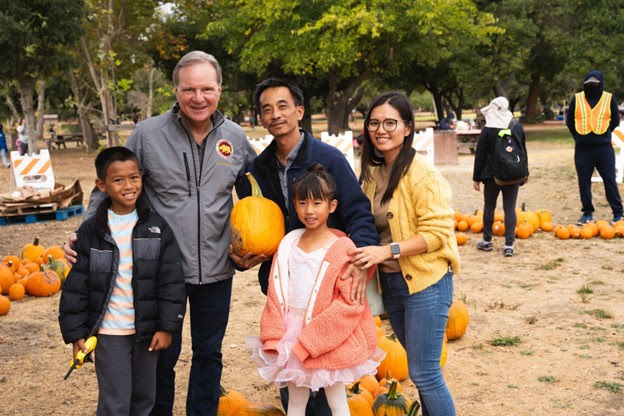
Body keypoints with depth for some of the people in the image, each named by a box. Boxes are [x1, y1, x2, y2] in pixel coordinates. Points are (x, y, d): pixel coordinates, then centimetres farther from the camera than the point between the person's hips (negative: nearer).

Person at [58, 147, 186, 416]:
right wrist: (75, 332, -4)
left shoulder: (157, 227, -2)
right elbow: (76, 285, -2)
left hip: (147, 330, 2)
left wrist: (167, 326, -5)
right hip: (109, 332, -2)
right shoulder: (91, 231, -5)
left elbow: (171, 281, -1)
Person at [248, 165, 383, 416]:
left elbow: (350, 304, -16)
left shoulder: (341, 249, -12)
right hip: (291, 338, 5)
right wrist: (274, 337, -6)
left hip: (328, 341, -5)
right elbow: (275, 293, 6)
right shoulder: (288, 243, 4)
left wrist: (309, 339, -17)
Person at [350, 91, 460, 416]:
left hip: (425, 282, -7)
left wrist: (386, 251, -25)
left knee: (424, 374, -3)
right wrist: (366, 251, -1)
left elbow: (437, 231, -19)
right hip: (390, 283, 7)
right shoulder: (373, 172, 6)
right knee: (421, 368, 18)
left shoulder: (421, 173, -15)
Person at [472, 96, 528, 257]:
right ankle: (509, 244, -6)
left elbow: (480, 155, -8)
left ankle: (487, 241, 23)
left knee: (489, 206, 13)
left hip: (492, 175, -2)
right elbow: (523, 152, 10)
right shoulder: (518, 128, 1)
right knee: (510, 208, 1)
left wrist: (476, 178, -1)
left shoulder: (487, 130, -9)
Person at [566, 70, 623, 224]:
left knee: (610, 181, 1)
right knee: (584, 182, 6)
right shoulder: (576, 99, 4)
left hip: (604, 148, -2)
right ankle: (587, 213, 18)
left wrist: (604, 134, 3)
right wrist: (578, 136, 6)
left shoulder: (609, 98, 2)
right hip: (582, 148, 2)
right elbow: (569, 121, 12)